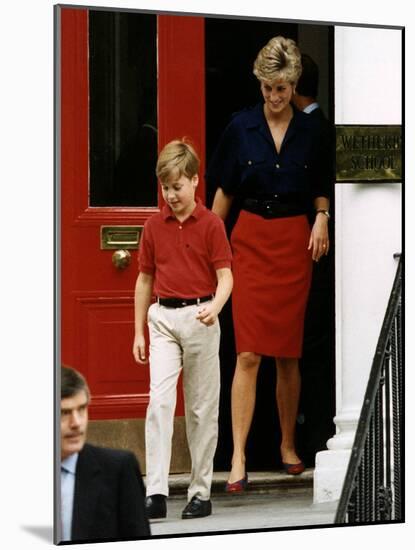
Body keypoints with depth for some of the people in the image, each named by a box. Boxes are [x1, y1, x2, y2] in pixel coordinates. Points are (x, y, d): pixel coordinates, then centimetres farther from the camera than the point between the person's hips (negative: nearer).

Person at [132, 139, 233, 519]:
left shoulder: (211, 224, -4)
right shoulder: (154, 226, 7)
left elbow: (225, 276, -7)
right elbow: (145, 279, 13)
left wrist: (215, 307, -28)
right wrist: (139, 331, 12)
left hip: (200, 319, -2)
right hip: (162, 318, 2)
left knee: (202, 408, 5)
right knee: (159, 399, -11)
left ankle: (201, 492, 14)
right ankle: (156, 493, -16)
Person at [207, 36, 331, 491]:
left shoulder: (310, 131, 1)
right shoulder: (241, 127, -2)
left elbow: (320, 189, 12)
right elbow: (224, 190, 6)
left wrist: (322, 217, -7)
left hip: (295, 243, 1)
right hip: (251, 241, -1)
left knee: (288, 353, 7)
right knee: (248, 354, -8)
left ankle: (288, 445, 23)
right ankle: (238, 458, -8)